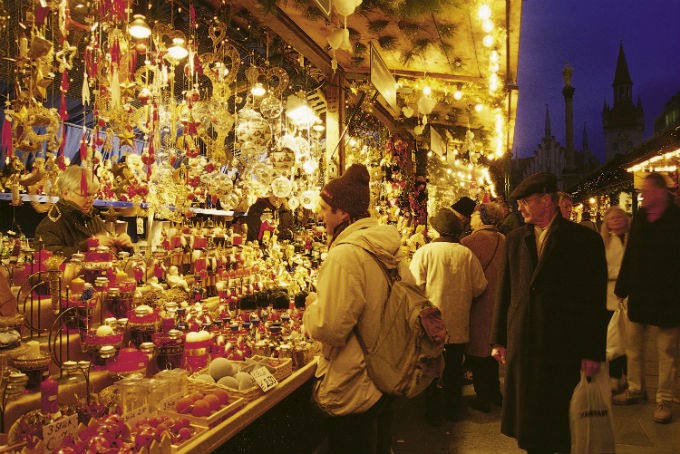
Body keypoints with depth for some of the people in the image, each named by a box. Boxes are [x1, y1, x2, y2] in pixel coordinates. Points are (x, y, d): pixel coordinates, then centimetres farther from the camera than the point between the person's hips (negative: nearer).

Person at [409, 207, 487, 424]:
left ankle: (433, 413, 20)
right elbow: (479, 287, -2)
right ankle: (453, 410, 30)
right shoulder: (467, 254, -7)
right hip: (458, 325, 2)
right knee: (454, 368, 17)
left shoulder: (424, 252, -14)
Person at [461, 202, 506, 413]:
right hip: (498, 304, 6)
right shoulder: (504, 241, -2)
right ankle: (494, 393, 33)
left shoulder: (470, 242, -21)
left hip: (478, 307, -6)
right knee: (491, 350, 21)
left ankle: (483, 399, 17)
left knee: (477, 354, 8)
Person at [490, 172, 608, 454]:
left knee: (561, 420, 9)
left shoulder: (585, 240, -6)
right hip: (521, 344, 4)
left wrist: (593, 353, -7)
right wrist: (498, 340, 8)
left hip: (563, 348, -3)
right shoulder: (515, 239, 6)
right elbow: (504, 292, 9)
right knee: (527, 418, 13)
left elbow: (595, 301, -6)